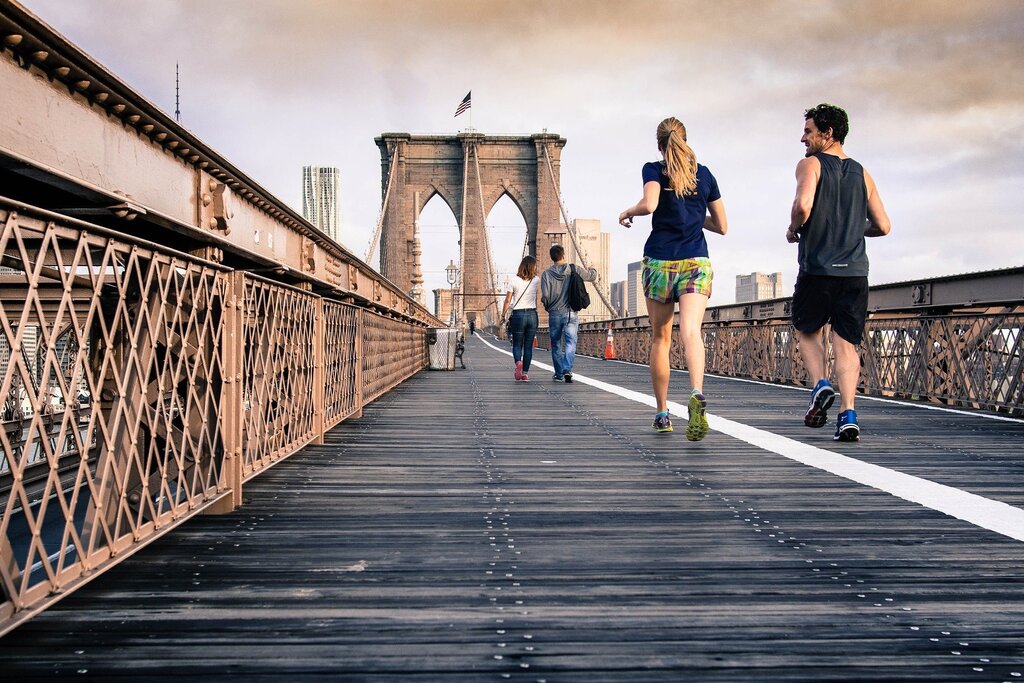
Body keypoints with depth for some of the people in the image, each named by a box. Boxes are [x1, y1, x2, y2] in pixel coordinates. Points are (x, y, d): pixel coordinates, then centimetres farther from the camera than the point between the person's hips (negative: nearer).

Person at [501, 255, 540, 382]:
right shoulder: (536, 280, 0)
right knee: (528, 346, 7)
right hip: (532, 314, 2)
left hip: (518, 315, -1)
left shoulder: (515, 280, -5)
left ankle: (518, 362, -21)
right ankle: (525, 373, 3)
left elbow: (508, 300, -2)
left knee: (517, 344, 8)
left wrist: (503, 314, 9)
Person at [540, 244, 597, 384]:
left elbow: (545, 296, -10)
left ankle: (559, 374, 20)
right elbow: (592, 275, 12)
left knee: (556, 345, 13)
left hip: (554, 314, 1)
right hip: (571, 314, -1)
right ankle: (567, 370, -22)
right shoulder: (574, 270, -2)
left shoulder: (547, 274, -5)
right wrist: (593, 270, 35)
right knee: (570, 343, -3)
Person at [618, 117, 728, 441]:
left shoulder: (654, 170, 1)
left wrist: (628, 212, 1)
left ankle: (662, 413, 19)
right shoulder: (704, 174, 11)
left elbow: (649, 204, -19)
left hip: (660, 262, -1)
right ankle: (697, 395, -43)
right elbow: (722, 226, 14)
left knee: (660, 338, 12)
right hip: (696, 263, 1)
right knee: (691, 331, -16)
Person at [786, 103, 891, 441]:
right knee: (846, 344, 5)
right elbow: (882, 226, 12)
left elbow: (803, 204, -21)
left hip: (817, 270, -4)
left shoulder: (811, 164, -1)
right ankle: (848, 416, -6)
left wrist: (793, 230, -1)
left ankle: (821, 385, -4)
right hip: (855, 272, 4)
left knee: (807, 331, 18)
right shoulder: (862, 173, 14)